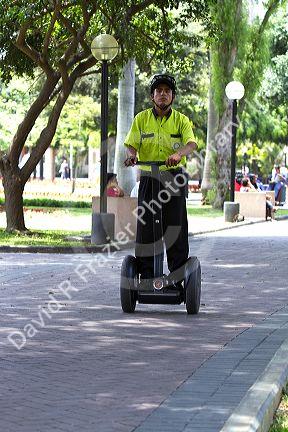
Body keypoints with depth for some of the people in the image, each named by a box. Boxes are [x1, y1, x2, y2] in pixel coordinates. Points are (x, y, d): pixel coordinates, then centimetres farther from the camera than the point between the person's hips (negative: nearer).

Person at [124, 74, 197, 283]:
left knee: (176, 227, -1)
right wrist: (132, 155, -24)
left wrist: (178, 154, -35)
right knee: (146, 227, 0)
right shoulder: (141, 119, 7)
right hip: (148, 177, 1)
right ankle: (146, 275, 8)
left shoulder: (181, 120, 3)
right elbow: (132, 144, 0)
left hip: (173, 178, -1)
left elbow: (191, 143, -13)